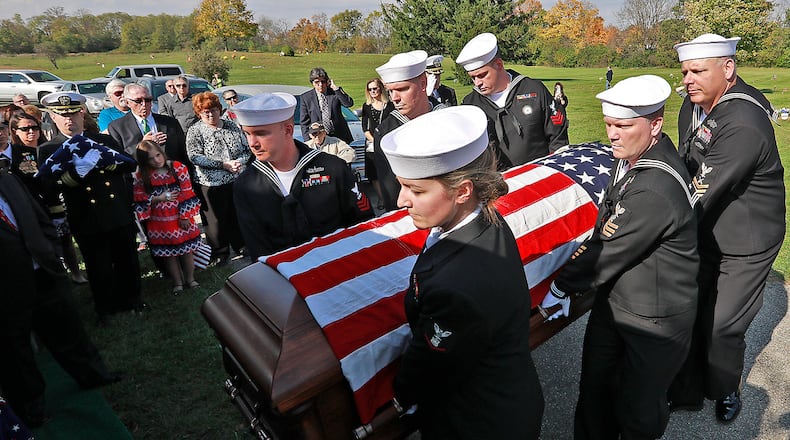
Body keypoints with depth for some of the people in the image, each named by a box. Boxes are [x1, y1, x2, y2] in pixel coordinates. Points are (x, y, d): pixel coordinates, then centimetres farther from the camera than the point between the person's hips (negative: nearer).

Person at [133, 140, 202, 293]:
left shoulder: (178, 168, -7)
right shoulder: (141, 176, -4)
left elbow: (186, 194, -7)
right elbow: (140, 200, -2)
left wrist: (185, 216, -9)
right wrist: (159, 198, -16)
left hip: (180, 218, 0)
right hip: (159, 223, 1)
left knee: (186, 250, 11)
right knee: (168, 253, 11)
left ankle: (190, 279, 28)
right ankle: (177, 282, 27)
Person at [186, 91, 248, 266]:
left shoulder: (231, 125, 8)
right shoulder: (195, 131, -2)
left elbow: (247, 148, 9)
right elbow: (195, 157, -14)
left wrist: (240, 161, -13)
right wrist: (224, 164, -20)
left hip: (237, 180, 3)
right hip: (211, 184, -3)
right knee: (216, 219, 7)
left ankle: (241, 245, 32)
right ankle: (220, 253, 24)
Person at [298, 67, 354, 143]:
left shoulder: (335, 92, 6)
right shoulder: (305, 98, 6)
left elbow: (349, 104, -10)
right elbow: (304, 123, 5)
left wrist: (335, 88, -11)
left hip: (339, 137, 1)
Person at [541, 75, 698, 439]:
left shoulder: (656, 190, -30)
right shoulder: (629, 160, -1)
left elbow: (608, 252, -24)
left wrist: (560, 287, -10)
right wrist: (569, 283, 3)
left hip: (654, 320, -8)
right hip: (611, 301, 8)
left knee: (638, 409, 13)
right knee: (594, 389, 19)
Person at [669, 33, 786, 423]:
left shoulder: (744, 125, -28)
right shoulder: (694, 105, -1)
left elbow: (704, 193, -31)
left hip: (744, 246, -7)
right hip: (704, 235, 7)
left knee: (721, 327, 6)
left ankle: (725, 392, 35)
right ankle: (686, 392, 30)